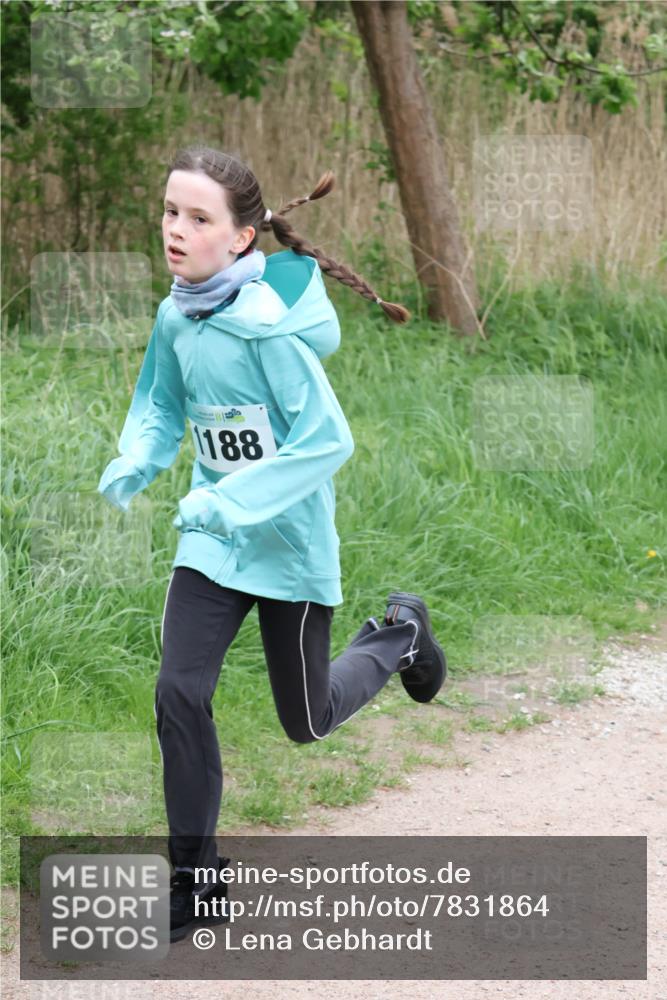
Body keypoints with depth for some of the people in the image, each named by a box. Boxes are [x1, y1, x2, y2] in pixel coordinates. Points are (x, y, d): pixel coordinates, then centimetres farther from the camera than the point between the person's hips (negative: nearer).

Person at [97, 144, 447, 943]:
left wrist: (232, 501, -30)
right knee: (179, 693, -10)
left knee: (306, 721, 11)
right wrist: (134, 464, -8)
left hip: (289, 539, -5)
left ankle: (399, 634, 41)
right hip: (212, 537, 5)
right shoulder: (175, 317, -4)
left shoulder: (267, 324, -25)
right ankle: (194, 877, 3)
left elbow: (328, 441, -25)